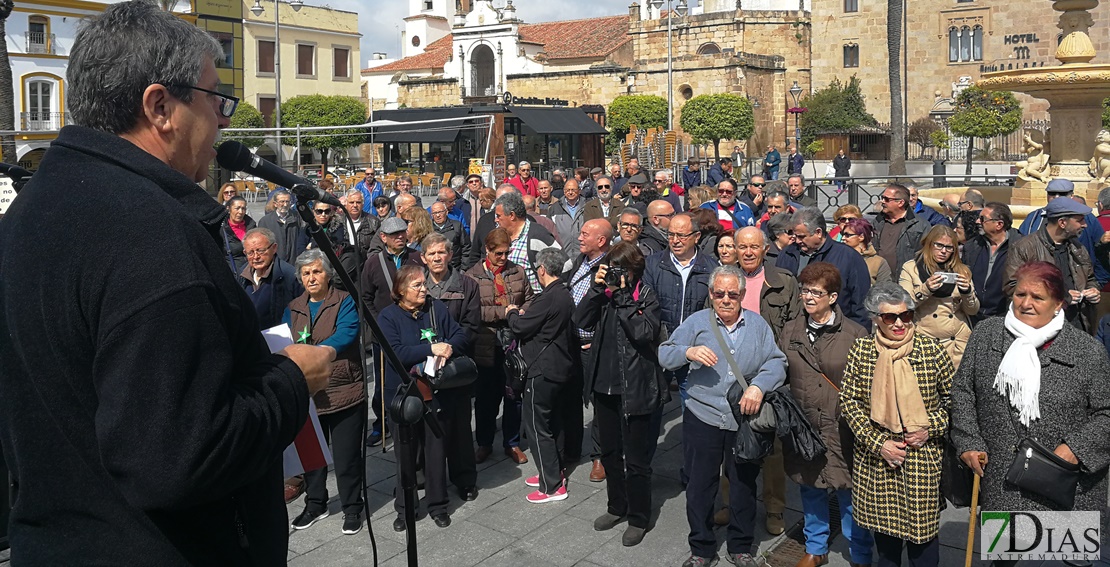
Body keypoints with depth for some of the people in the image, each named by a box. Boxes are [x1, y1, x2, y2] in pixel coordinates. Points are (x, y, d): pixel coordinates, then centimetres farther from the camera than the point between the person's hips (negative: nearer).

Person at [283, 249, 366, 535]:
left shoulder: (345, 302, -5)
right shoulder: (293, 308, 12)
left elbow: (346, 335, -21)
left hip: (344, 392, -5)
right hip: (306, 394, 5)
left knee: (347, 455, 4)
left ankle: (352, 508, 21)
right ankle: (315, 504, 35)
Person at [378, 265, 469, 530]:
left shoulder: (437, 308, 3)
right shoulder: (389, 316, -7)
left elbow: (460, 336, 1)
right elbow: (395, 352, -20)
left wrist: (448, 348, -20)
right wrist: (431, 349, -26)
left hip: (436, 392, 2)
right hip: (404, 395, -2)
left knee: (437, 449, 10)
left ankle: (437, 505, 25)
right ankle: (404, 508, 24)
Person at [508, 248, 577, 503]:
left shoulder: (548, 298, -22)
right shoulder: (565, 295, 8)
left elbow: (521, 327, -16)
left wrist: (512, 313, 2)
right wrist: (522, 314, 7)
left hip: (544, 370, -10)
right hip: (560, 367, 10)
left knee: (536, 425, 0)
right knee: (547, 421, 22)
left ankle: (552, 486, 6)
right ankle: (554, 471, 32)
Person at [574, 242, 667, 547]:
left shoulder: (647, 296, -8)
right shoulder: (604, 292, 6)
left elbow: (645, 332, -24)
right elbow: (581, 321, -6)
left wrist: (622, 296, -21)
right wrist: (597, 287, -15)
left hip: (634, 388, -6)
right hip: (604, 384, 6)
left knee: (636, 459, 3)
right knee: (610, 452, 19)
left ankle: (638, 518, 19)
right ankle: (616, 507, 36)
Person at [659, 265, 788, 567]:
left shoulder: (758, 325, 4)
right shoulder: (696, 322, 0)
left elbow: (777, 362, -3)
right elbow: (664, 355, -4)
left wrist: (759, 385, -21)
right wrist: (688, 352, -24)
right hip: (702, 418, -1)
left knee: (744, 485, 13)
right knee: (699, 486, 8)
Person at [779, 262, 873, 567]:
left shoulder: (855, 334, -9)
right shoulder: (790, 330, 3)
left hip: (842, 429, -3)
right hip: (803, 427, 4)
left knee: (850, 494, 7)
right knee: (810, 491, 18)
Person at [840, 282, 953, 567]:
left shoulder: (931, 349, -7)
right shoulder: (861, 350, -5)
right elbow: (849, 401, -4)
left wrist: (929, 429, -11)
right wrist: (878, 443, -11)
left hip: (923, 456, -1)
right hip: (876, 456, 1)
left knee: (922, 529, 8)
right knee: (884, 528, 16)